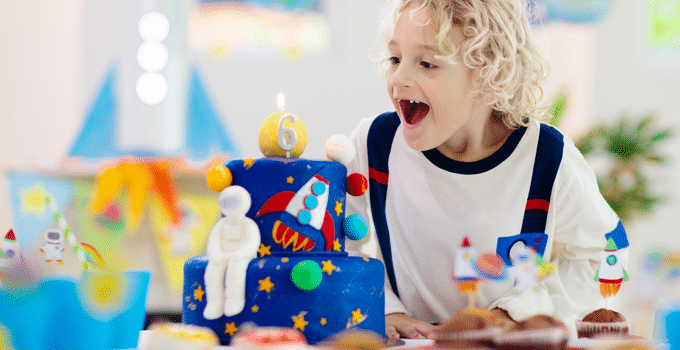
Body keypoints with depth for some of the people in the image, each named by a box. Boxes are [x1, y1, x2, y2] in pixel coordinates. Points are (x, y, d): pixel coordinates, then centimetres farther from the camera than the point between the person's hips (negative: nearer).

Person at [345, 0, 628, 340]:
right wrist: (380, 310, -6)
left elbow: (603, 255, 0)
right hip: (409, 339, 1)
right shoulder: (374, 143, -8)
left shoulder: (548, 159, -13)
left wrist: (518, 312, -9)